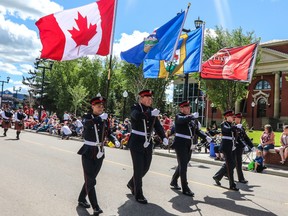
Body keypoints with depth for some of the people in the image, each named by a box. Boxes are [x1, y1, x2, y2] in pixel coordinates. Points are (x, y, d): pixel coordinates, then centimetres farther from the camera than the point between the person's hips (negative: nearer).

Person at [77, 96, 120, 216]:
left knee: (91, 179, 15)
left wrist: (115, 140, -6)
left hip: (99, 153, 5)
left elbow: (108, 133, 13)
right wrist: (100, 118, -37)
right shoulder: (87, 116, -8)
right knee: (90, 181, -7)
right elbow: (86, 123, -32)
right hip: (88, 153, -5)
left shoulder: (104, 119, 5)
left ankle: (81, 199, 34)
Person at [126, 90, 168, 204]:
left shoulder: (152, 110, 6)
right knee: (138, 169, -2)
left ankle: (132, 183, 39)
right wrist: (151, 114, -45)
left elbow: (158, 126, 1)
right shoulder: (135, 108, -9)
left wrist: (164, 137, -15)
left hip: (148, 143, 6)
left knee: (145, 167, 15)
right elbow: (137, 116, -33)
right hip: (136, 143, -6)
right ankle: (138, 195, 12)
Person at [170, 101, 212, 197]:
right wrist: (192, 116, -42)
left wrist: (206, 137, -3)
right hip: (180, 144, -7)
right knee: (183, 166, -5)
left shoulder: (193, 119, 12)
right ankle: (185, 188, 1)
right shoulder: (178, 116, -7)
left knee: (182, 165, 17)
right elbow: (183, 120, -30)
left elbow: (197, 130, 10)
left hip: (189, 145, 7)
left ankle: (173, 182, 35)